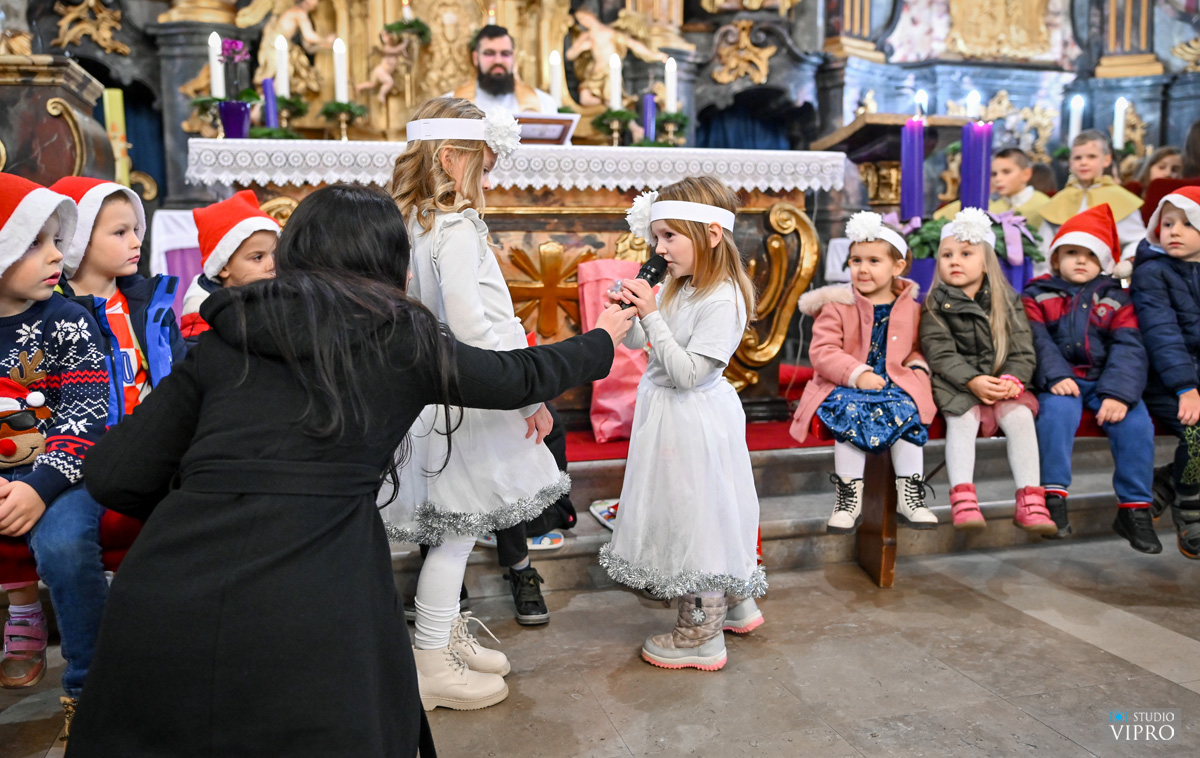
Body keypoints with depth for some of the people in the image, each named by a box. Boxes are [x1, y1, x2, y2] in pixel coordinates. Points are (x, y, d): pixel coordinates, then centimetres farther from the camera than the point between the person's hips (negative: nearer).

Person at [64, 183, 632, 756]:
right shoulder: (401, 338, 6)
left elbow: (113, 475, 9)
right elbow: (521, 377, 21)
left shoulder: (223, 340, 12)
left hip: (158, 608, 3)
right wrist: (601, 342, 39)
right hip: (308, 625, -3)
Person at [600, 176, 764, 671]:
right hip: (670, 412, 9)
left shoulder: (721, 300, -22)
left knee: (695, 517, 3)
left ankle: (701, 638, 19)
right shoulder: (679, 286, 5)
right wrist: (628, 313, -8)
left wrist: (652, 316, -25)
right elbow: (637, 343, 11)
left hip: (693, 421, -9)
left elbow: (687, 373, -25)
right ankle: (737, 604, 40)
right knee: (709, 516, 21)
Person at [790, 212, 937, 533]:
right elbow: (822, 351, -8)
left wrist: (918, 368, 1)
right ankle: (848, 501, -19)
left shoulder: (910, 308, 12)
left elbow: (916, 347, 24)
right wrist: (857, 374, -20)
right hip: (844, 388, -2)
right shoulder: (837, 306, 1)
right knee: (850, 416, -32)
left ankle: (910, 497, -12)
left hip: (895, 385, 3)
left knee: (908, 414, -26)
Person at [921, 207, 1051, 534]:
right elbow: (941, 354, -9)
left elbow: (1022, 350, 3)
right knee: (963, 418, -30)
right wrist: (973, 381, -23)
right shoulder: (936, 305, 2)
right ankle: (962, 498, -34)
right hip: (957, 385, -2)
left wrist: (1013, 379, -18)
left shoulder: (1007, 302, 10)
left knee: (1020, 415, -24)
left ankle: (1030, 501, -22)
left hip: (1002, 382, 2)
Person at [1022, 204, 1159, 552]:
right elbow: (1037, 341, -6)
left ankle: (1135, 508, -11)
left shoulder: (1116, 299, 12)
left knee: (1136, 422, -22)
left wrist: (1118, 393, -18)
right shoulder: (1037, 296, 8)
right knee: (1057, 411, -33)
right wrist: (1055, 376, -25)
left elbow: (1128, 348, -1)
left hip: (1105, 380, 2)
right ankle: (1054, 496, -27)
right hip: (1062, 380, -2)